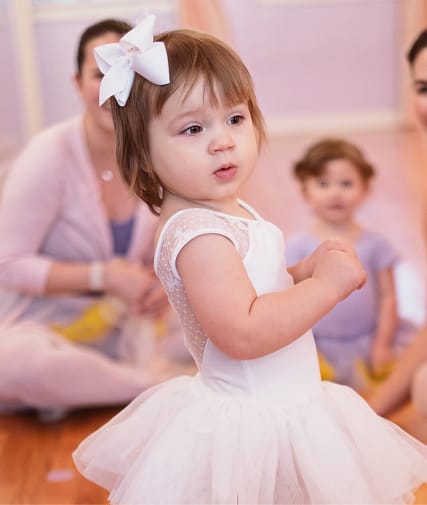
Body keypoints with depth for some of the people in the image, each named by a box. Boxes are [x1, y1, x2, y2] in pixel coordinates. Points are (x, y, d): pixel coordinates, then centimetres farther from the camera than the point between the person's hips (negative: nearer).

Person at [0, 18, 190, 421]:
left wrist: (161, 281, -13)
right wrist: (104, 276, -25)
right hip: (43, 327, -5)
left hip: (121, 325, 6)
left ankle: (81, 385, -12)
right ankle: (160, 385, -18)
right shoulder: (50, 156, -18)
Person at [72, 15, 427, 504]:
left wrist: (304, 270, 0)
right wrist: (328, 284, -24)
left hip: (280, 408, 10)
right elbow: (241, 333, -33)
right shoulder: (198, 234, -25)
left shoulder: (230, 213, 6)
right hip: (251, 424, -10)